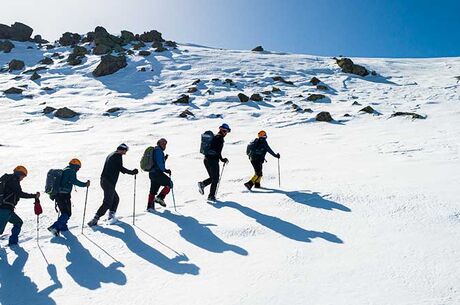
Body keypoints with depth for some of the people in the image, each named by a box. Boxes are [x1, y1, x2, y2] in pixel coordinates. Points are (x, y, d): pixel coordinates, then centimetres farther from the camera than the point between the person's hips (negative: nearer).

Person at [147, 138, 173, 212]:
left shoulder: (154, 150, 21)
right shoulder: (158, 150, -9)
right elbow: (159, 163, -17)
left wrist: (164, 158, 16)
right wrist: (165, 170, -11)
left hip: (152, 173, 10)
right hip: (157, 173, -10)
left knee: (153, 190, 13)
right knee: (169, 183, -3)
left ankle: (150, 206, 15)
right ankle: (160, 198, -8)